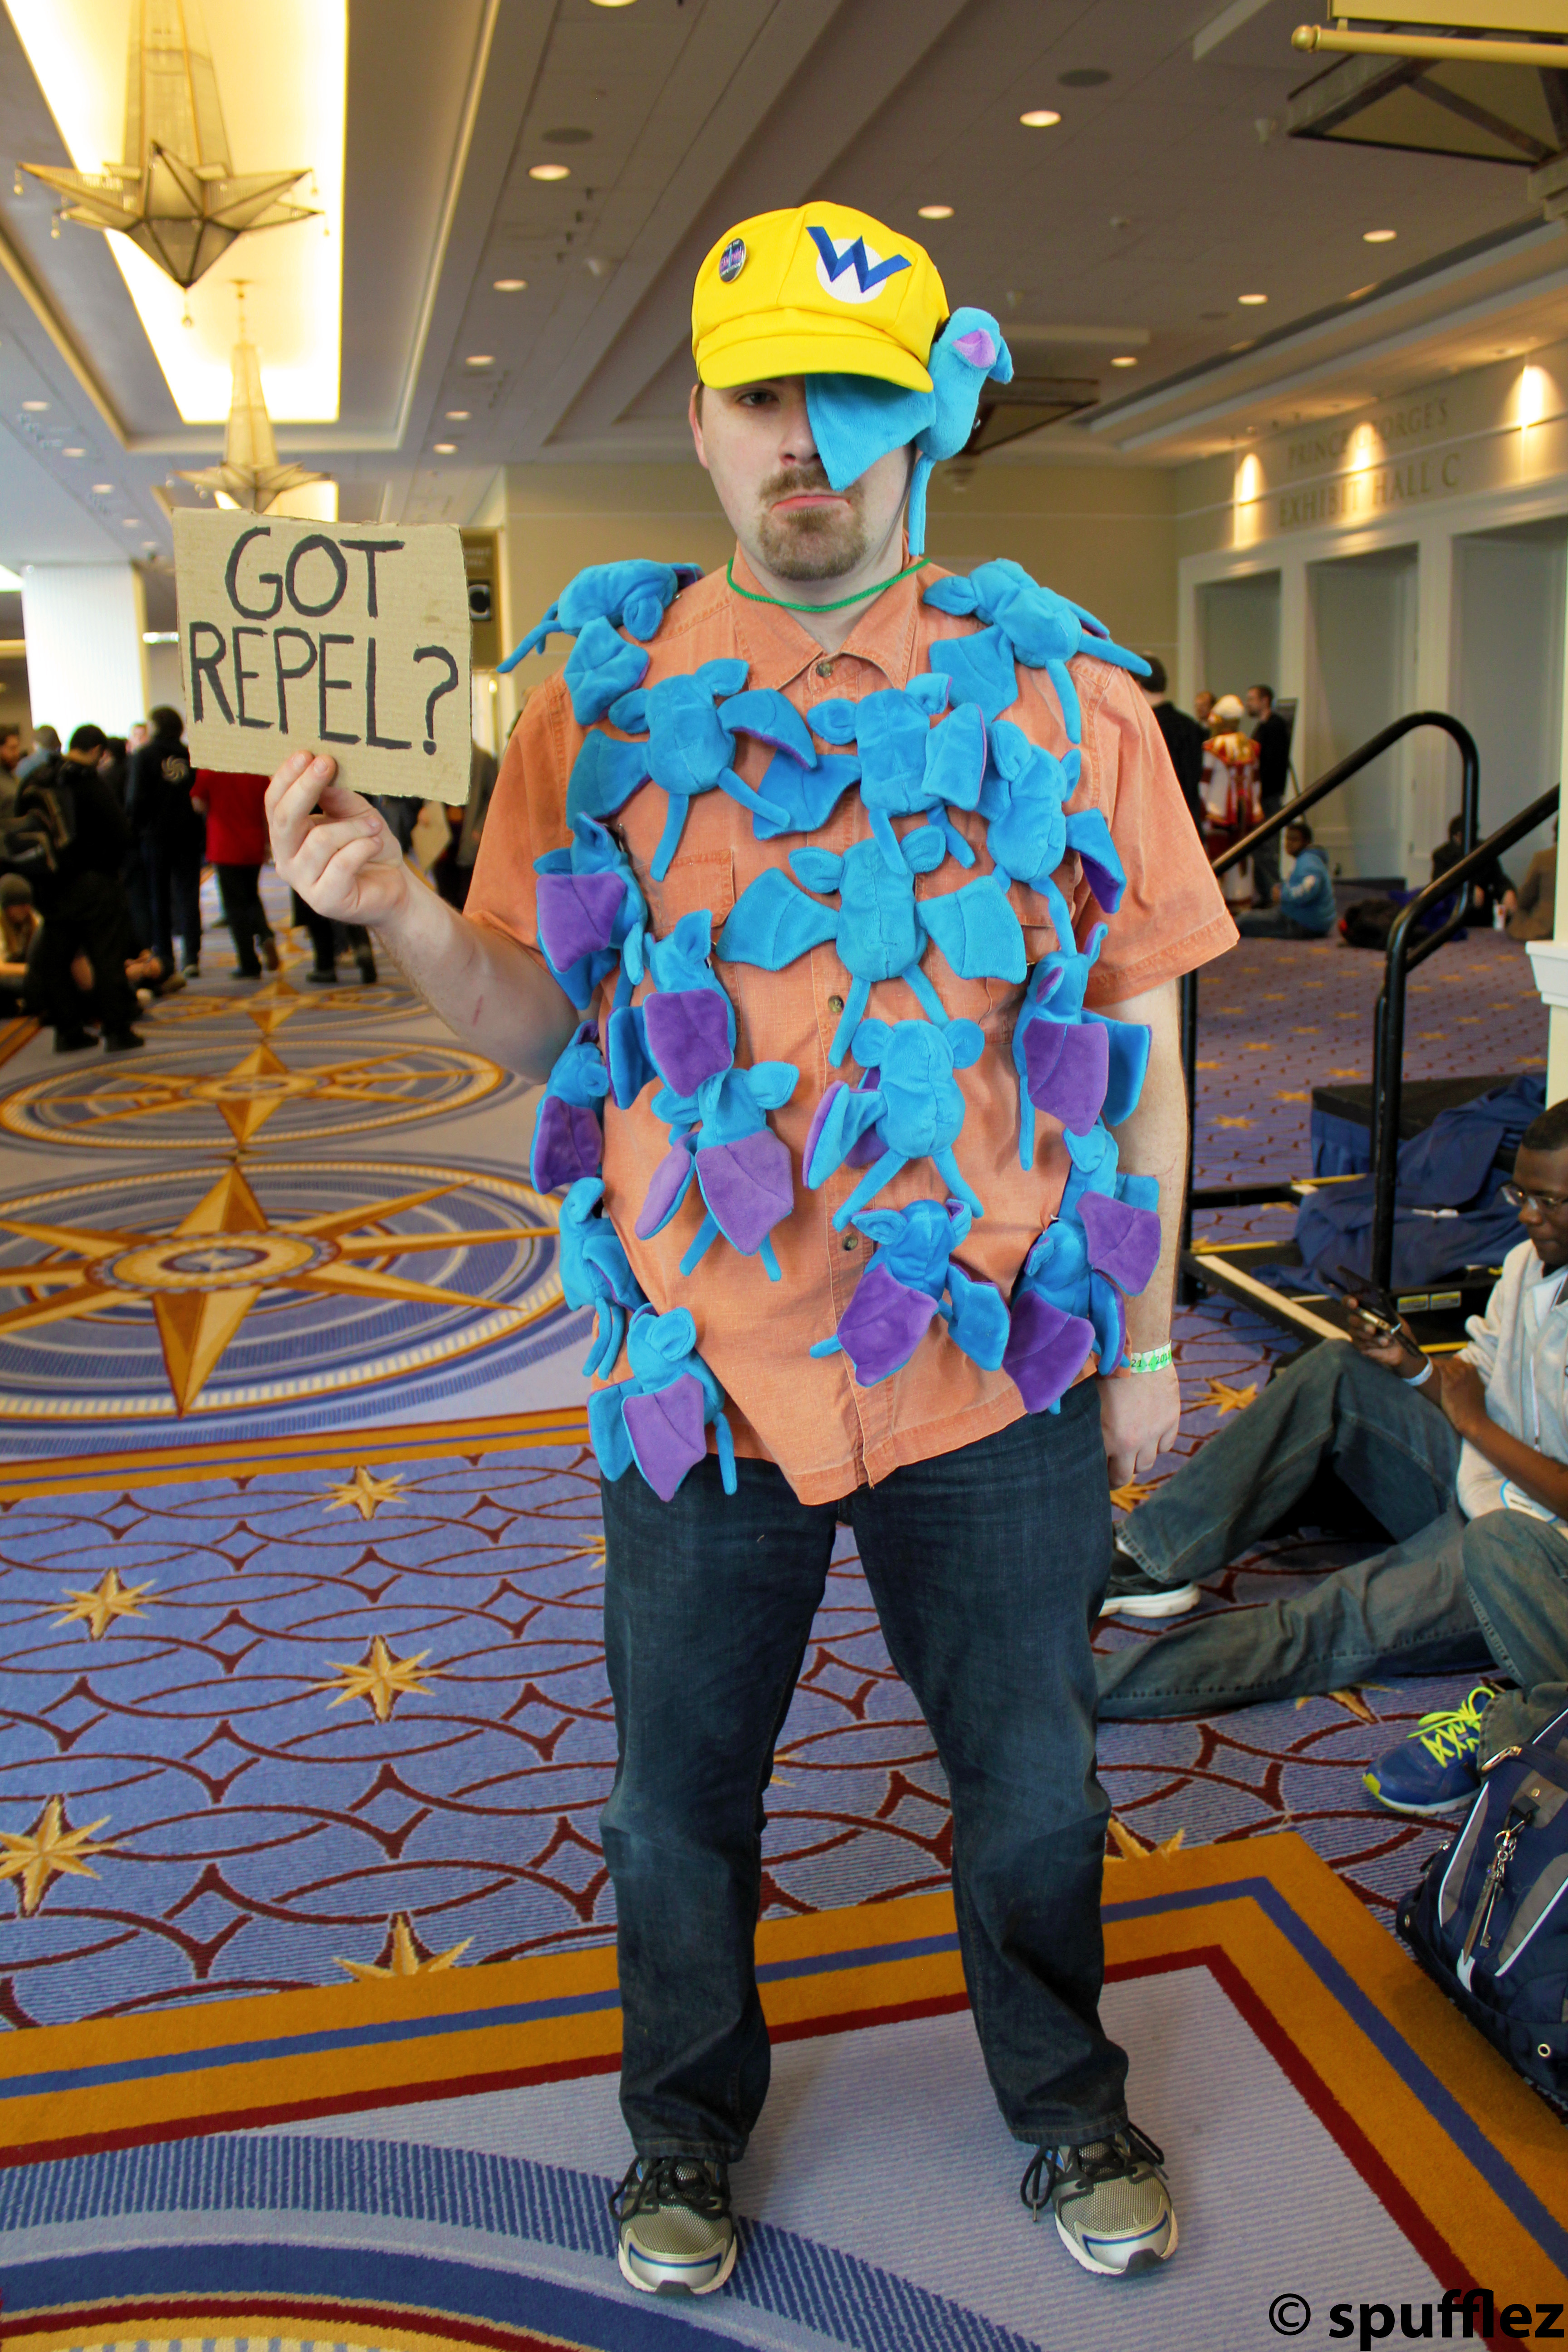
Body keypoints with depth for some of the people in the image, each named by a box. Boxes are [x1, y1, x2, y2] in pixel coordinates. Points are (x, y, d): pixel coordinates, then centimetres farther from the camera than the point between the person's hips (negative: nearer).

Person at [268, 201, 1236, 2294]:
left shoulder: (1064, 691, -3)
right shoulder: (608, 687, -1)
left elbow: (1140, 1031, 1)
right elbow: (535, 1018, 0)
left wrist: (1146, 1340, 3)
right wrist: (403, 913, -21)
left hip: (996, 1374, 0)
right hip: (706, 1362, 1)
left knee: (1032, 1785, 18)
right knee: (682, 1792, 18)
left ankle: (1067, 2106, 47)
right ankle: (689, 2122, 46)